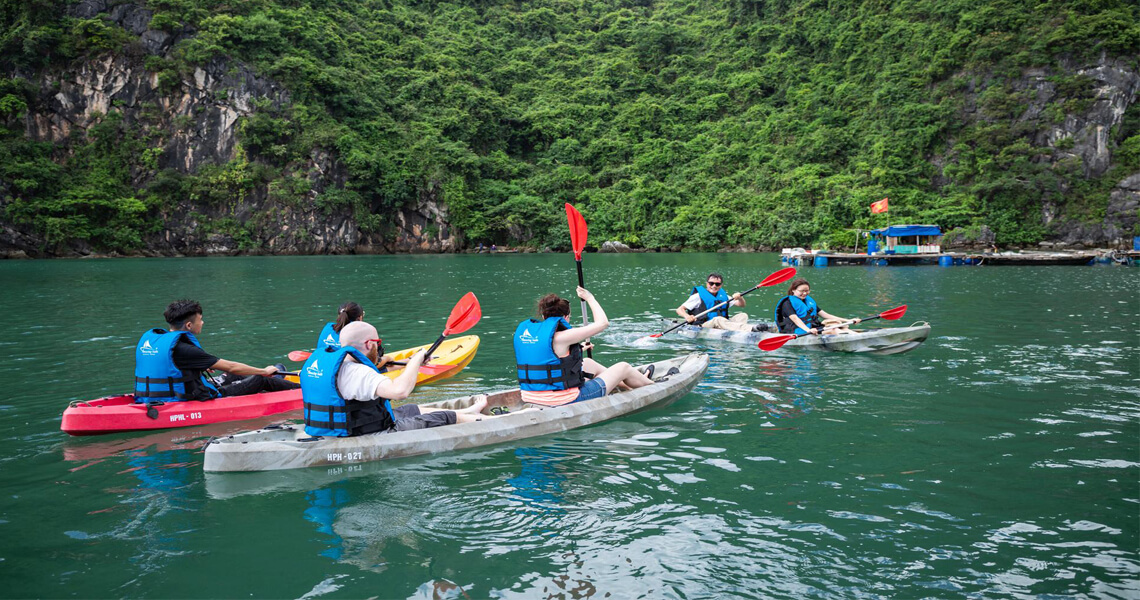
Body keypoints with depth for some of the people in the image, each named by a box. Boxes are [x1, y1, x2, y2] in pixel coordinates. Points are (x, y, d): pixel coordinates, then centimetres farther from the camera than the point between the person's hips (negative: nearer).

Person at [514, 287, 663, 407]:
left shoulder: (522, 329, 1)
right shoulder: (560, 337, -21)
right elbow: (603, 323, -14)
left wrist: (575, 350, 31)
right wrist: (589, 298, 1)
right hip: (565, 401, -8)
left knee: (589, 363, 30)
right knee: (623, 367, 13)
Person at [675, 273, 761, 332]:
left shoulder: (723, 295, 20)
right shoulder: (699, 296, 2)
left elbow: (742, 304, 20)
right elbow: (679, 309, -4)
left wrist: (739, 297, -3)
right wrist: (687, 316, -27)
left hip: (723, 325, 6)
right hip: (703, 327, -6)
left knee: (743, 315, -10)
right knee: (718, 319, -35)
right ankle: (752, 329, -51)